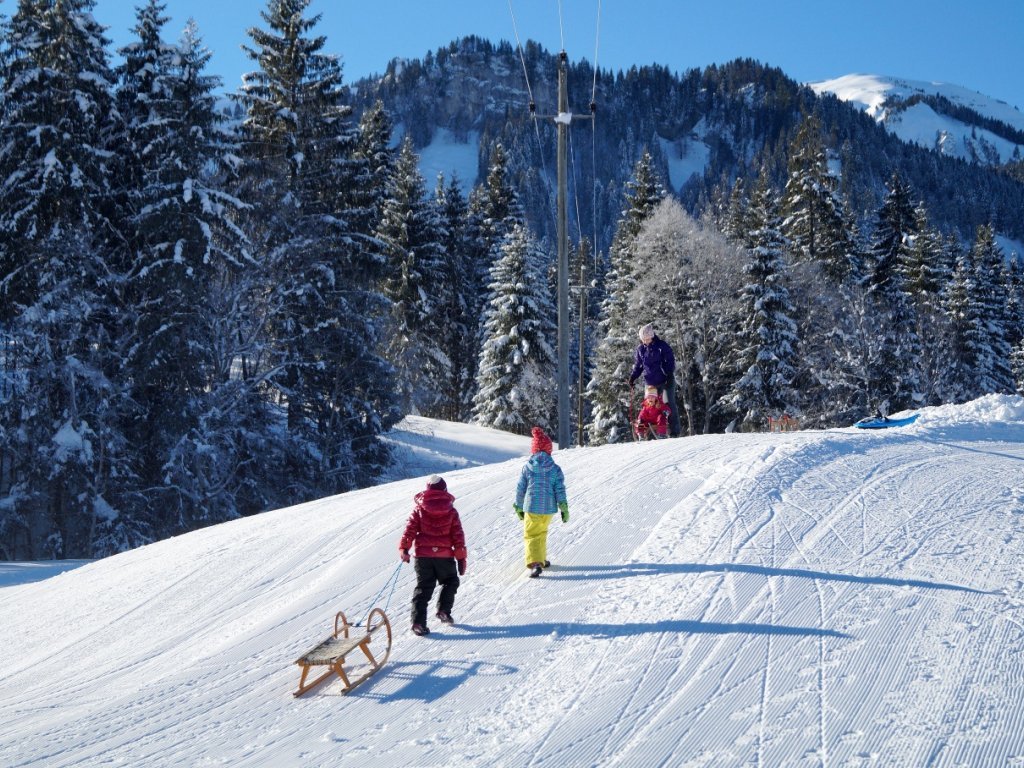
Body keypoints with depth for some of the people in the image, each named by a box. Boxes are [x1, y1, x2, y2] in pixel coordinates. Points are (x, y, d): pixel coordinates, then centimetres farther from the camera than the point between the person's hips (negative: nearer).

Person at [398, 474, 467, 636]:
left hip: (423, 554, 1)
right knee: (450, 582, 22)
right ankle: (444, 610, 6)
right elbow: (458, 535, 1)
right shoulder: (451, 511, 1)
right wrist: (461, 557, 6)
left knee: (423, 588, 4)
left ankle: (418, 622, -7)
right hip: (445, 555, -1)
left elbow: (410, 529, -3)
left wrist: (404, 548, 2)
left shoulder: (419, 509, 1)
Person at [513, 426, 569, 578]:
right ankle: (541, 559, 35)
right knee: (542, 532, 24)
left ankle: (535, 563, -20)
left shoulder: (527, 468, -4)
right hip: (549, 508, 2)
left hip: (532, 508, -2)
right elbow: (560, 489, -4)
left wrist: (519, 508, 15)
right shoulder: (555, 469, -3)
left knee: (531, 536, 0)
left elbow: (520, 489, 2)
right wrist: (564, 509, 2)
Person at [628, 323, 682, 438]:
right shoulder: (640, 349, 7)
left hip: (665, 381, -4)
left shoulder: (662, 346, -6)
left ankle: (675, 430, -4)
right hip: (650, 383, 5)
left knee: (669, 404, -9)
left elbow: (670, 361, -5)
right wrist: (633, 376, 1)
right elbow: (638, 366, 16)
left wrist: (670, 375, -16)